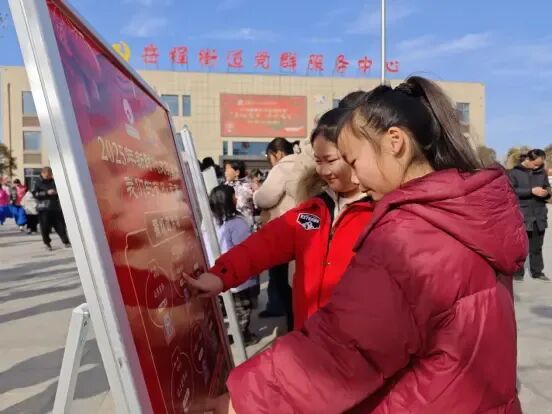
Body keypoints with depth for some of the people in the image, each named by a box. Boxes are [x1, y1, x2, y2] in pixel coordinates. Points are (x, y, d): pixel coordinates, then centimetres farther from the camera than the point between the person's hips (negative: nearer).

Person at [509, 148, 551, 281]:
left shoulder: (542, 172, 7)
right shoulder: (515, 172, -5)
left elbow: (547, 188, 13)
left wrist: (546, 192, -11)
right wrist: (531, 191, -21)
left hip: (539, 216, 4)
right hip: (521, 215, -4)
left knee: (537, 247, 12)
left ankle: (537, 272, 23)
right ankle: (518, 272, 14)